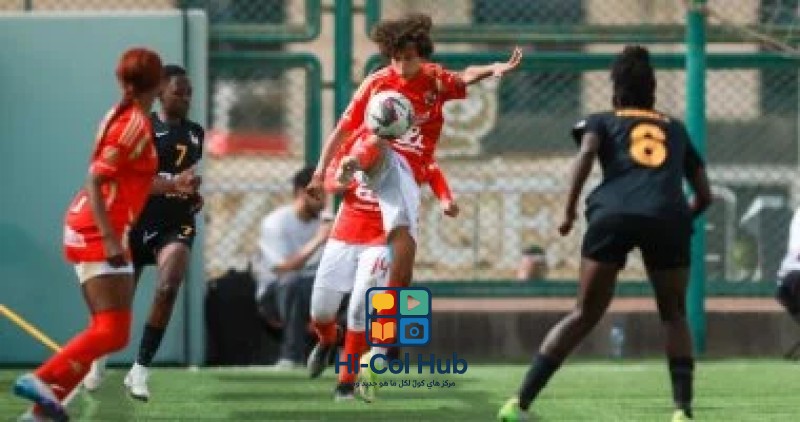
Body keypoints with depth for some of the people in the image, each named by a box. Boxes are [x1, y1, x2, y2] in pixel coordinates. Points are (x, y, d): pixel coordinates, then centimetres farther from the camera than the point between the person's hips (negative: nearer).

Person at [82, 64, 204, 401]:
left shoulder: (195, 133, 9)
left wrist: (194, 195, 5)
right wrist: (173, 183, -37)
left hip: (176, 224, 3)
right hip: (138, 222, -3)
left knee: (168, 287, -23)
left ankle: (140, 371, -15)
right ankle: (99, 361, 39)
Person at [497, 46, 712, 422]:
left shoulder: (603, 121, 24)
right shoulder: (676, 129, 31)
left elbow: (586, 154, 1)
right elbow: (704, 195, 29)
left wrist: (570, 209, -1)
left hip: (613, 215, -1)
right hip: (668, 218, 1)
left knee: (584, 315, 8)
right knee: (674, 316, 19)